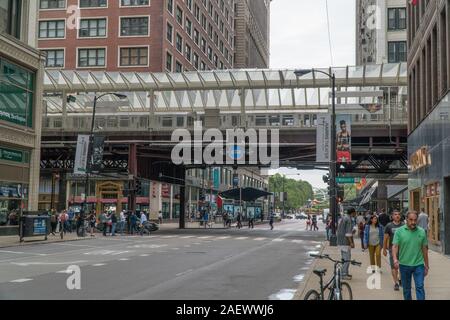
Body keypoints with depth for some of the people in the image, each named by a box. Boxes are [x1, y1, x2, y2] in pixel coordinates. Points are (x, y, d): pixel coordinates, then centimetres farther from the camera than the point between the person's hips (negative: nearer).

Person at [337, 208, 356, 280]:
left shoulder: (342, 218, 15)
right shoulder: (348, 219, -14)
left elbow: (337, 231, 21)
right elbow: (348, 232, -21)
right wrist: (351, 242, -21)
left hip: (340, 241, 10)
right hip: (345, 242, -10)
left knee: (344, 258, 16)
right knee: (347, 258, -6)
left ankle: (345, 273, 23)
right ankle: (344, 274, -5)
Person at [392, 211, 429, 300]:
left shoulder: (421, 232, 2)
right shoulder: (399, 231, -3)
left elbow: (424, 249, 8)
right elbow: (395, 246, -9)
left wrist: (426, 265, 11)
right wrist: (395, 259, -26)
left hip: (418, 264, 0)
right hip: (404, 265, 0)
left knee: (420, 287, -5)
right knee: (406, 288, 12)